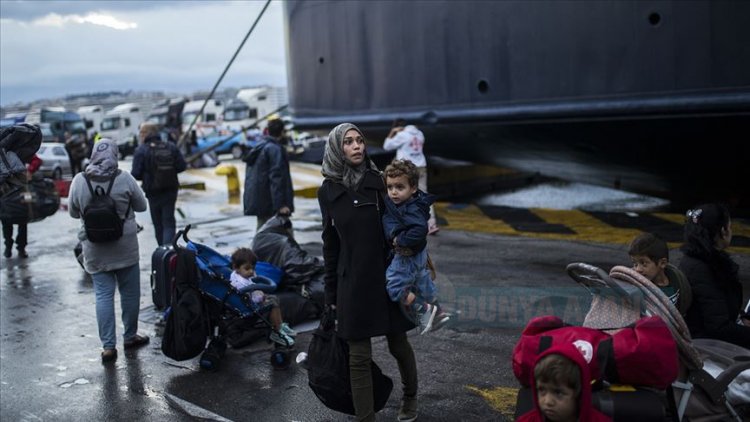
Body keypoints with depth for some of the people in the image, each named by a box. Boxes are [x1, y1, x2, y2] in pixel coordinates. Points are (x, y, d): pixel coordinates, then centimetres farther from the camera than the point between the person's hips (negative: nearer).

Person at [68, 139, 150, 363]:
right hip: (125, 247, -1)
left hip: (95, 250, 1)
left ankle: (108, 346, 4)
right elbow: (141, 206, 0)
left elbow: (73, 212, 6)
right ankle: (130, 336, 28)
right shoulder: (124, 178, -11)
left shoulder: (79, 181, -6)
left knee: (103, 295, 6)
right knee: (129, 292, 14)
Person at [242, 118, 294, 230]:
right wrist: (281, 204, -22)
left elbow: (250, 177, 21)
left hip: (256, 200, 10)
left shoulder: (258, 148, 16)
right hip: (269, 203, -10)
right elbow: (277, 178, -20)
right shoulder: (275, 149, -12)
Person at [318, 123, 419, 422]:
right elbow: (330, 244, 8)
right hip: (352, 283, 0)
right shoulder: (328, 191, 3)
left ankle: (410, 397, 40)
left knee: (398, 344, 13)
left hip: (387, 277, 0)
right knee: (359, 356, 1)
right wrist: (331, 293, 8)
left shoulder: (379, 181, -1)